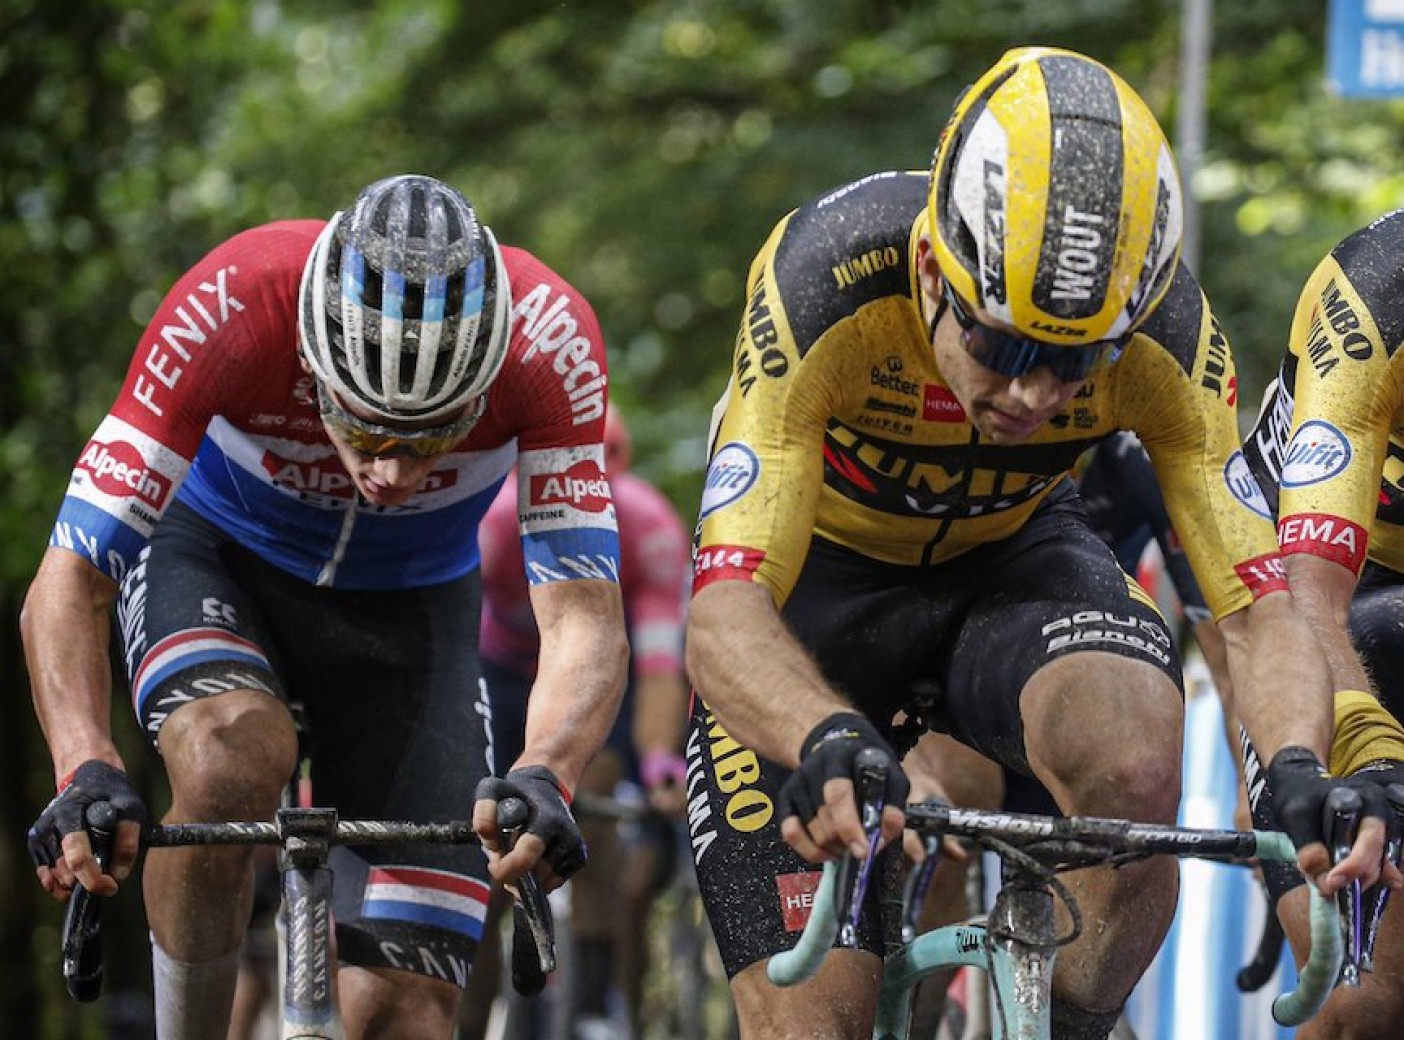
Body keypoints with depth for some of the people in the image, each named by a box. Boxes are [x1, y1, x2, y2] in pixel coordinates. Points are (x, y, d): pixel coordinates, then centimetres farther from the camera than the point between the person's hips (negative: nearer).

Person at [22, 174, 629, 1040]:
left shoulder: (548, 342, -33)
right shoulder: (227, 311, -36)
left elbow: (583, 617, -34)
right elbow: (69, 582, -33)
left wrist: (544, 777, -55)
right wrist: (86, 769, -51)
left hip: (409, 604, 1)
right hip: (217, 553, -1)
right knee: (232, 762, -37)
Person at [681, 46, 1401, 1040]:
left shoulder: (1161, 328, -27)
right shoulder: (827, 281, -35)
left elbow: (1260, 610, -27)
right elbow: (725, 619, -41)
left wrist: (1303, 772, -48)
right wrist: (830, 746, -62)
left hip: (1011, 554, 2)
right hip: (823, 571, -1)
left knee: (1134, 763, -33)